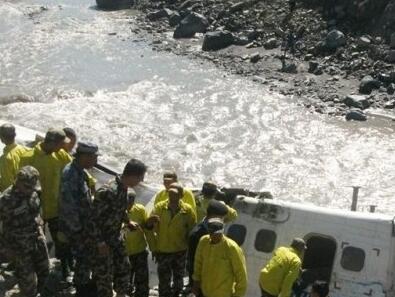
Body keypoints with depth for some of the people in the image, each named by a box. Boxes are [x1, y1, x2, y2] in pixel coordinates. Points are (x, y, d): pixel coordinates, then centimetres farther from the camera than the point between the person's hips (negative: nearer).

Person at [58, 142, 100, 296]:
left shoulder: (80, 171, 0)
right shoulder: (70, 175, -30)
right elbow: (69, 208, -27)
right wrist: (78, 231, -20)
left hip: (84, 224, 9)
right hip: (75, 228, -9)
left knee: (87, 256, 23)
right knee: (84, 259, 6)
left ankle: (84, 283, 41)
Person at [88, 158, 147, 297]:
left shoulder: (124, 188, -5)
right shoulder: (107, 192, -31)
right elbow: (92, 219, -26)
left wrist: (127, 222, 14)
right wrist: (100, 242, -22)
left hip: (117, 237, 9)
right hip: (103, 240, -9)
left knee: (124, 268, 19)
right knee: (104, 274, 4)